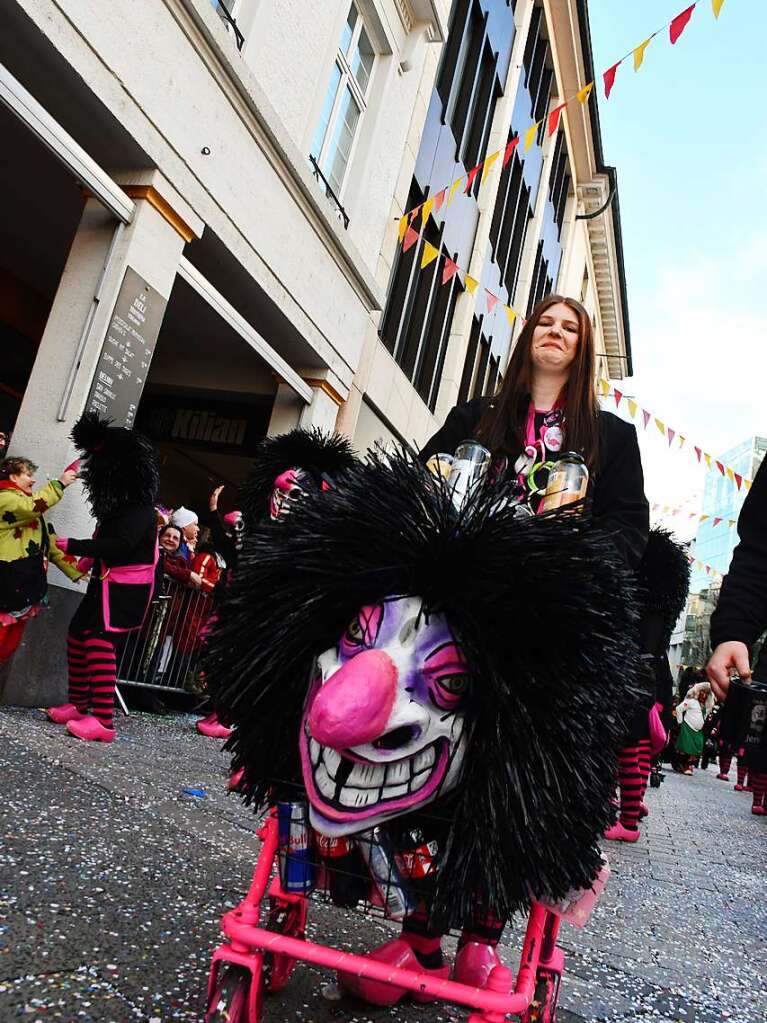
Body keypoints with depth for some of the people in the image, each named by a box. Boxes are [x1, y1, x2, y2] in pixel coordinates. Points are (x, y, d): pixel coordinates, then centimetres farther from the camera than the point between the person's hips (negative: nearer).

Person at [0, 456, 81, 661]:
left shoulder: (31, 511, 20)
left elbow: (50, 543, 19)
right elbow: (32, 506, -30)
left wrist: (77, 571, 14)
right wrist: (60, 483, -23)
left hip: (27, 586, 9)